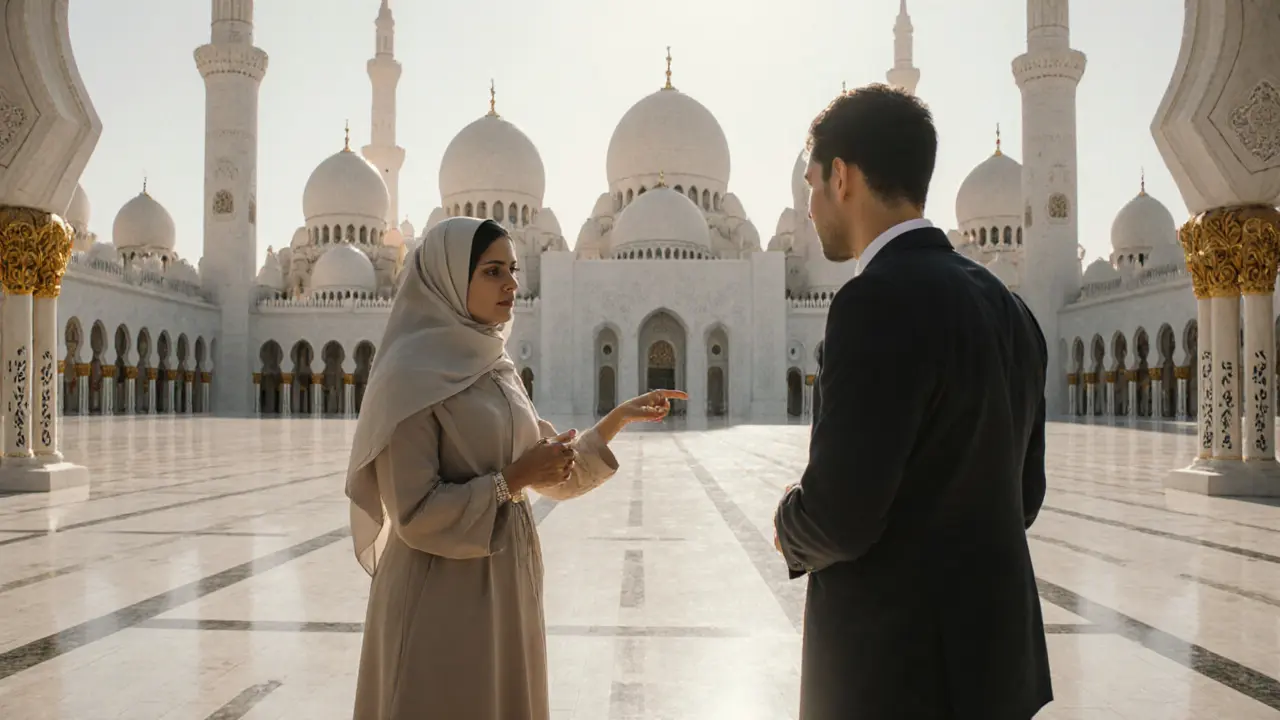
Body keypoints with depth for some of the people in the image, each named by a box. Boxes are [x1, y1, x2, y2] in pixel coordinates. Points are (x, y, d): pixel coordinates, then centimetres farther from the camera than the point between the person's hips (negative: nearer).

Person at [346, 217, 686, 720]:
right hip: (442, 594, -7)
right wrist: (512, 479, -16)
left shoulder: (497, 367, 8)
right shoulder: (413, 373, -16)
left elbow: (555, 469, 11)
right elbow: (414, 514, -19)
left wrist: (621, 417, 3)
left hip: (508, 582, 8)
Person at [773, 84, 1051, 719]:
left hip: (896, 668, -8)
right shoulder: (1004, 306, 6)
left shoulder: (882, 298, -21)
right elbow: (1022, 494, 11)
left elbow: (837, 518, -23)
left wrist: (789, 527, -3)